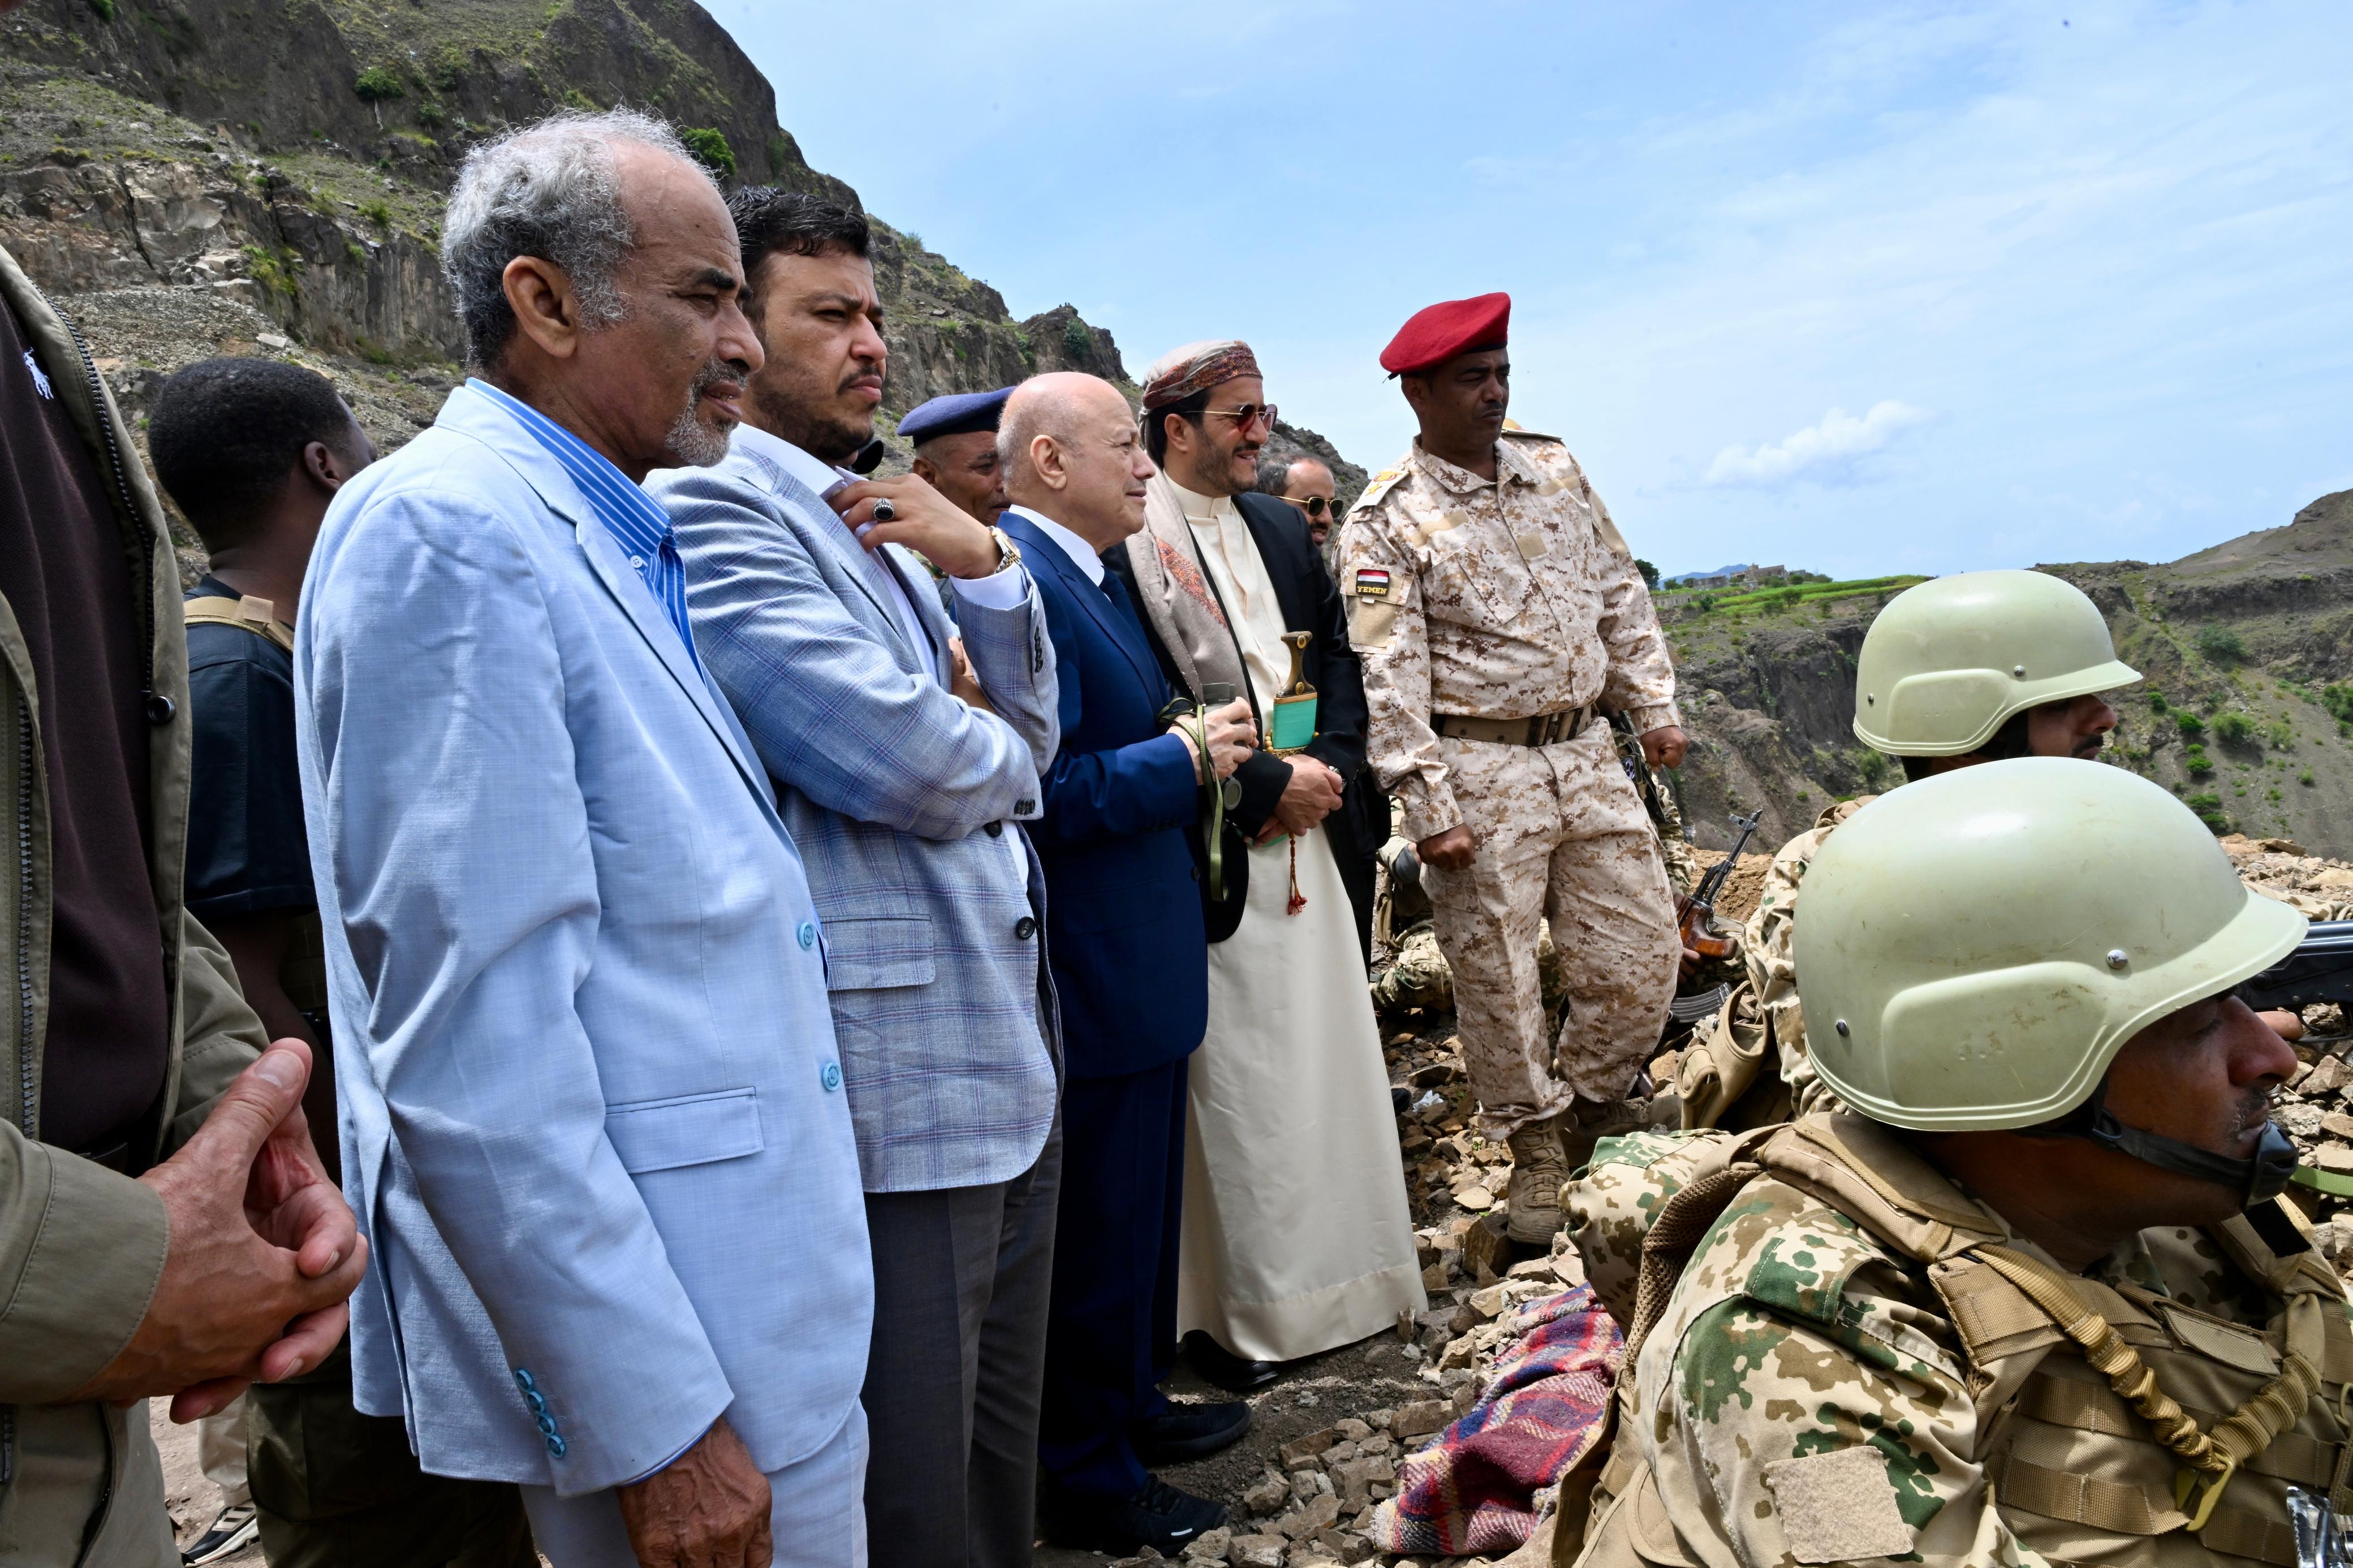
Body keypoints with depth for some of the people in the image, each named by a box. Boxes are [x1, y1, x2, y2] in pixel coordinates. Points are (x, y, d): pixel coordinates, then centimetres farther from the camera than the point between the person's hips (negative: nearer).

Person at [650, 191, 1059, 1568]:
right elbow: (902, 762, -22)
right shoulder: (705, 504, -12)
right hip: (889, 1086, -9)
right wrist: (996, 755, 1)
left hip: (1005, 1062, 9)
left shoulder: (871, 520, 16)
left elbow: (1029, 743, 13)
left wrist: (984, 565, -4)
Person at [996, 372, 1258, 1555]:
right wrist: (1187, 759, -17)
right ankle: (1087, 1481, 22)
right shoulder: (1020, 583, -21)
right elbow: (1042, 793, -27)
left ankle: (1133, 1403, 41)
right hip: (1090, 971, -10)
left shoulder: (1094, 576, 13)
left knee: (1142, 1206, 23)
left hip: (1140, 959, 11)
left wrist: (1203, 744, 8)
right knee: (1098, 1229, 4)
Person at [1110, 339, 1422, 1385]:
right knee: (1234, 1079, 0)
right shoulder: (1123, 538, -11)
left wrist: (1330, 765, -1)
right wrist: (1265, 784, -13)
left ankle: (1330, 1278, 29)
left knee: (1324, 1053, 14)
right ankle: (1228, 1310, 14)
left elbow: (1336, 651, 16)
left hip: (1303, 829, 7)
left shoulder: (1277, 527, 14)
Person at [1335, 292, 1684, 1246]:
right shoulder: (1386, 523, -8)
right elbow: (1388, 678, -12)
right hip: (1478, 768, -5)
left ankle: (1595, 1102, 33)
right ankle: (1536, 1149, 23)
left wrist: (1655, 708, 12)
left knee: (1642, 949, 8)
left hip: (1585, 753, 5)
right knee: (1498, 975, 3)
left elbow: (1620, 595, 16)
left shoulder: (1556, 469, 10)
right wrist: (1428, 808, -17)